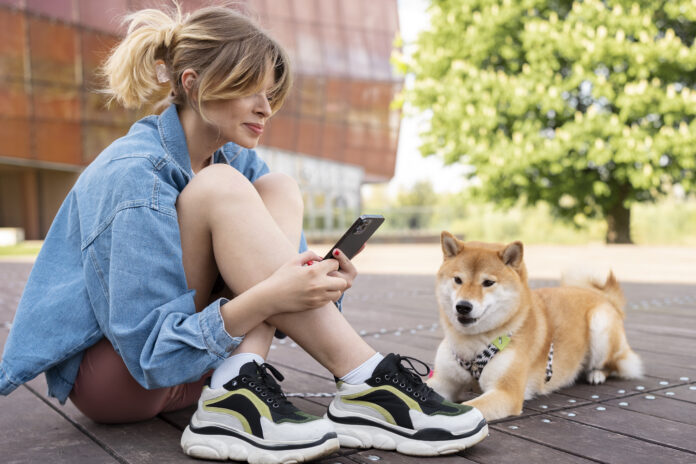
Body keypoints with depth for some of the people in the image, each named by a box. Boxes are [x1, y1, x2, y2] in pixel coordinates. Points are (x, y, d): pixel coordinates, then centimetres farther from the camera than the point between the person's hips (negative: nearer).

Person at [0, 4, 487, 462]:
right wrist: (266, 296, -40)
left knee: (278, 189, -11)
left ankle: (239, 393, -27)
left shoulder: (234, 158, 0)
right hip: (107, 372, -7)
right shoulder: (133, 173, -24)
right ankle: (365, 388, -30)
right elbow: (152, 355, -27)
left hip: (191, 360, 7)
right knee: (220, 187, -28)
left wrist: (320, 279, -22)